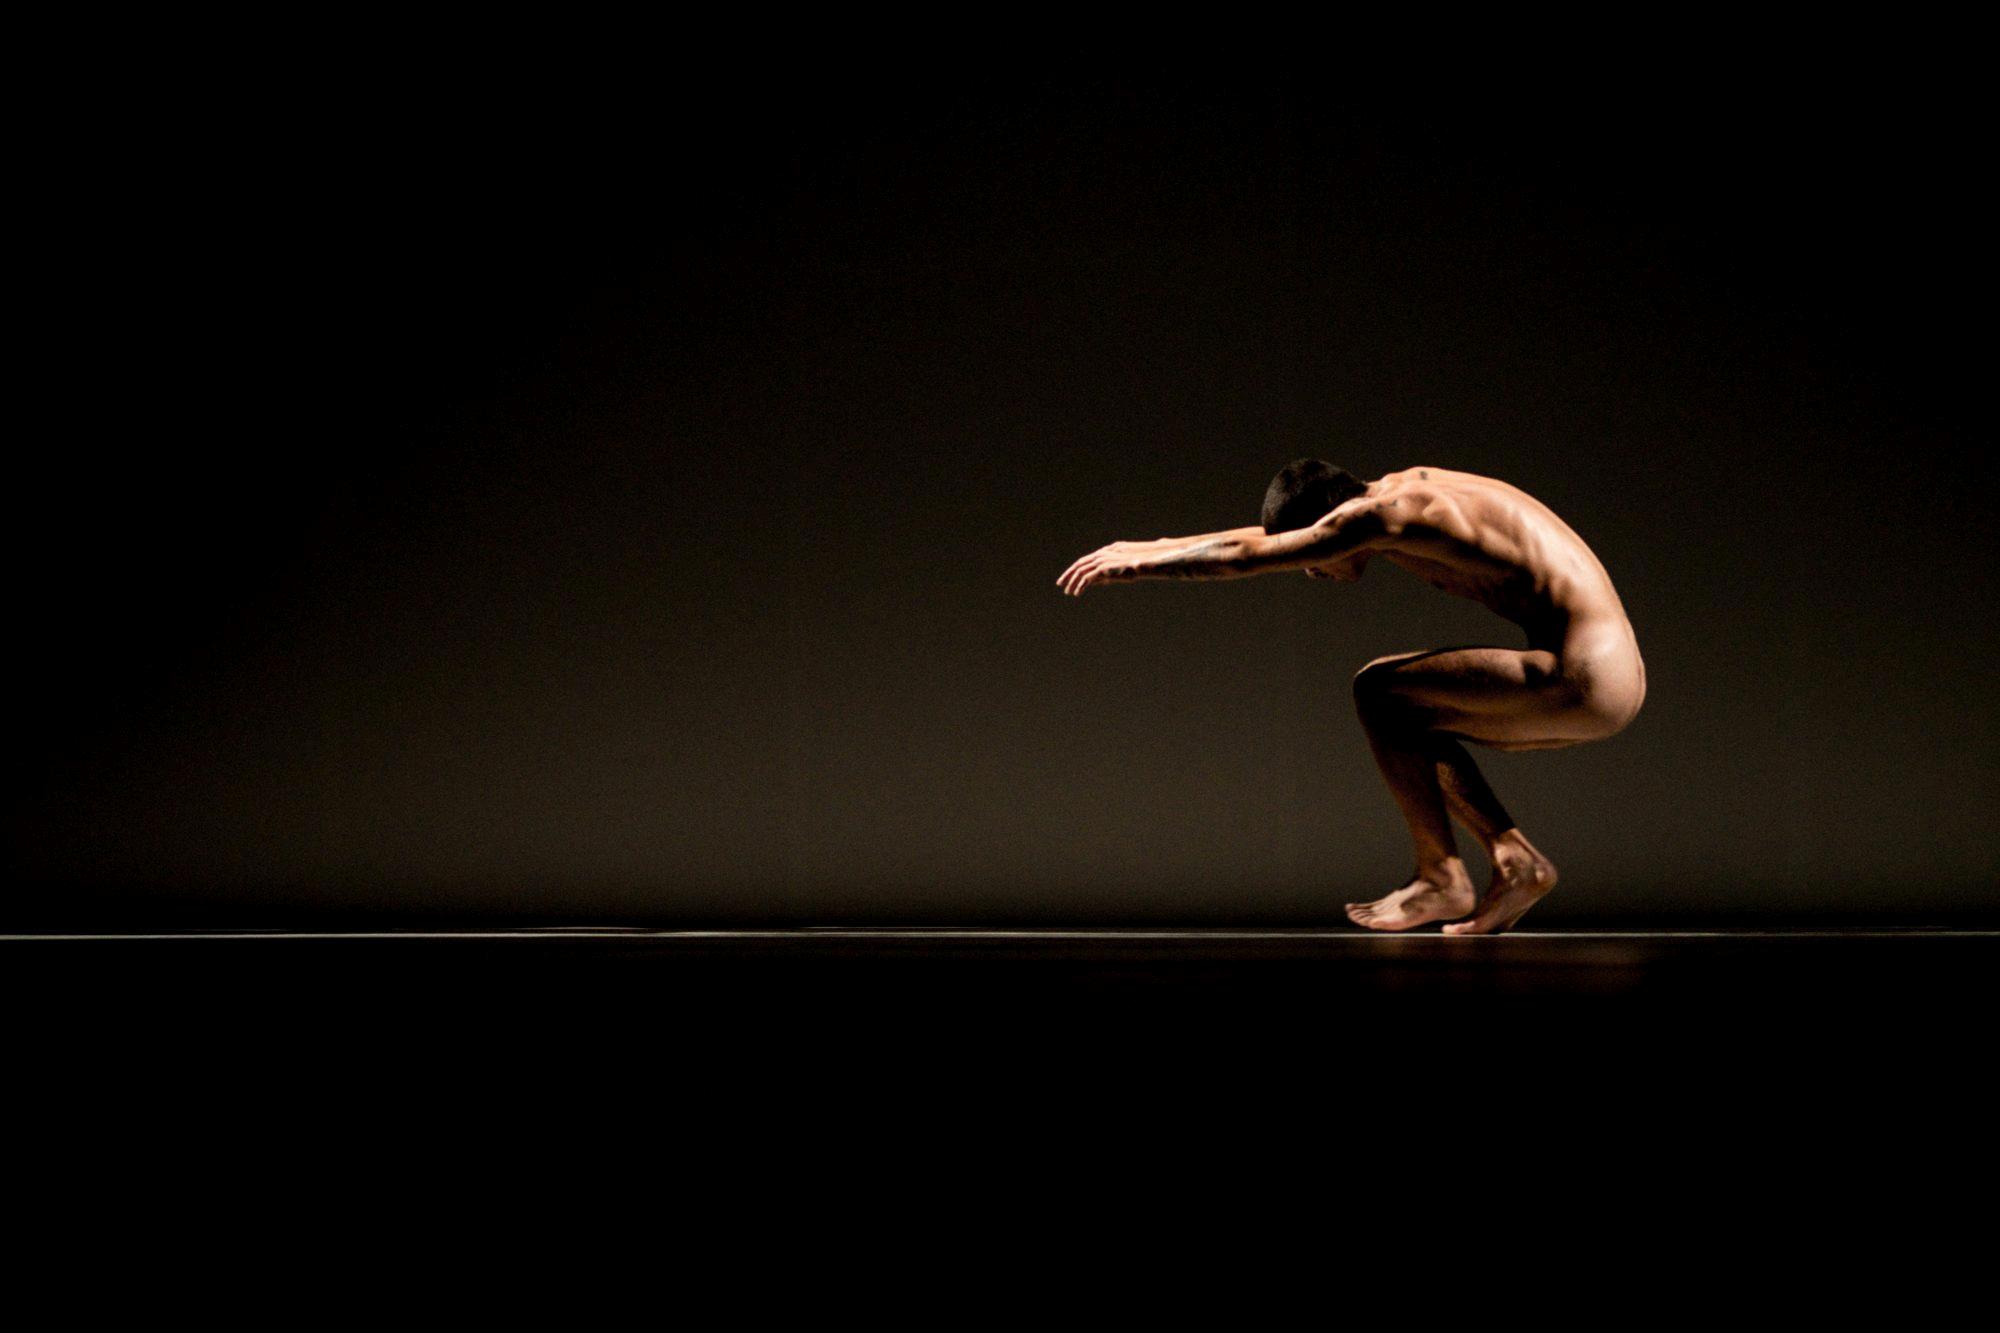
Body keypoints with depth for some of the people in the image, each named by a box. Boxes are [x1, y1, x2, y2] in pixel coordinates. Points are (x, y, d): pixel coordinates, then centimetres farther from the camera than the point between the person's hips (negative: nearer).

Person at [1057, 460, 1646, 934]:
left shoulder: (1388, 513, -14)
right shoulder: (1399, 492, 14)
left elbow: (1248, 554, -7)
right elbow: (1266, 538, 27)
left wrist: (1140, 564, 6)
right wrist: (1152, 546, 33)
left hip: (1582, 677, -10)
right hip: (1611, 676, 10)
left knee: (1377, 690, -8)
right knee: (1406, 717, 18)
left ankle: (1441, 877, -4)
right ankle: (1517, 861, 12)